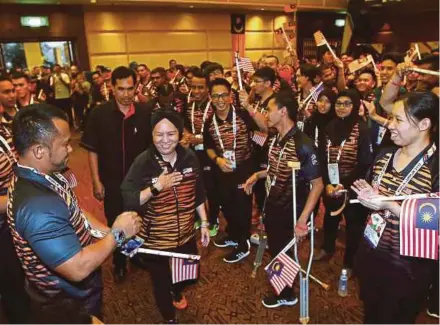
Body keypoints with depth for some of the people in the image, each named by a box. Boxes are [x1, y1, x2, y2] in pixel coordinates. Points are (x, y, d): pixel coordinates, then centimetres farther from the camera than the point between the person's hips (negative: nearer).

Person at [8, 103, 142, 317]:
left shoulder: (41, 177, -6)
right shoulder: (37, 206, -38)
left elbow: (72, 213, 7)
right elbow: (78, 268, -37)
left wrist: (108, 232, -5)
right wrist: (116, 235, -23)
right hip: (69, 302, -8)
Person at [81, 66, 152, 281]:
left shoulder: (145, 113, -8)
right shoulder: (99, 114, -11)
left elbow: (152, 146, 0)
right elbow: (93, 150, -6)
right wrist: (96, 181, -8)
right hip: (112, 181, -1)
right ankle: (119, 263, 38)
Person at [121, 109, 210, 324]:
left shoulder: (190, 158, -7)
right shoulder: (143, 163, -19)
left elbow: (198, 195, 5)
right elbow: (128, 202, -23)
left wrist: (204, 223, 6)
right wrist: (156, 187, -32)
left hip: (186, 235, 4)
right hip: (155, 240, -4)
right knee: (161, 282, 17)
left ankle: (177, 292, 63)